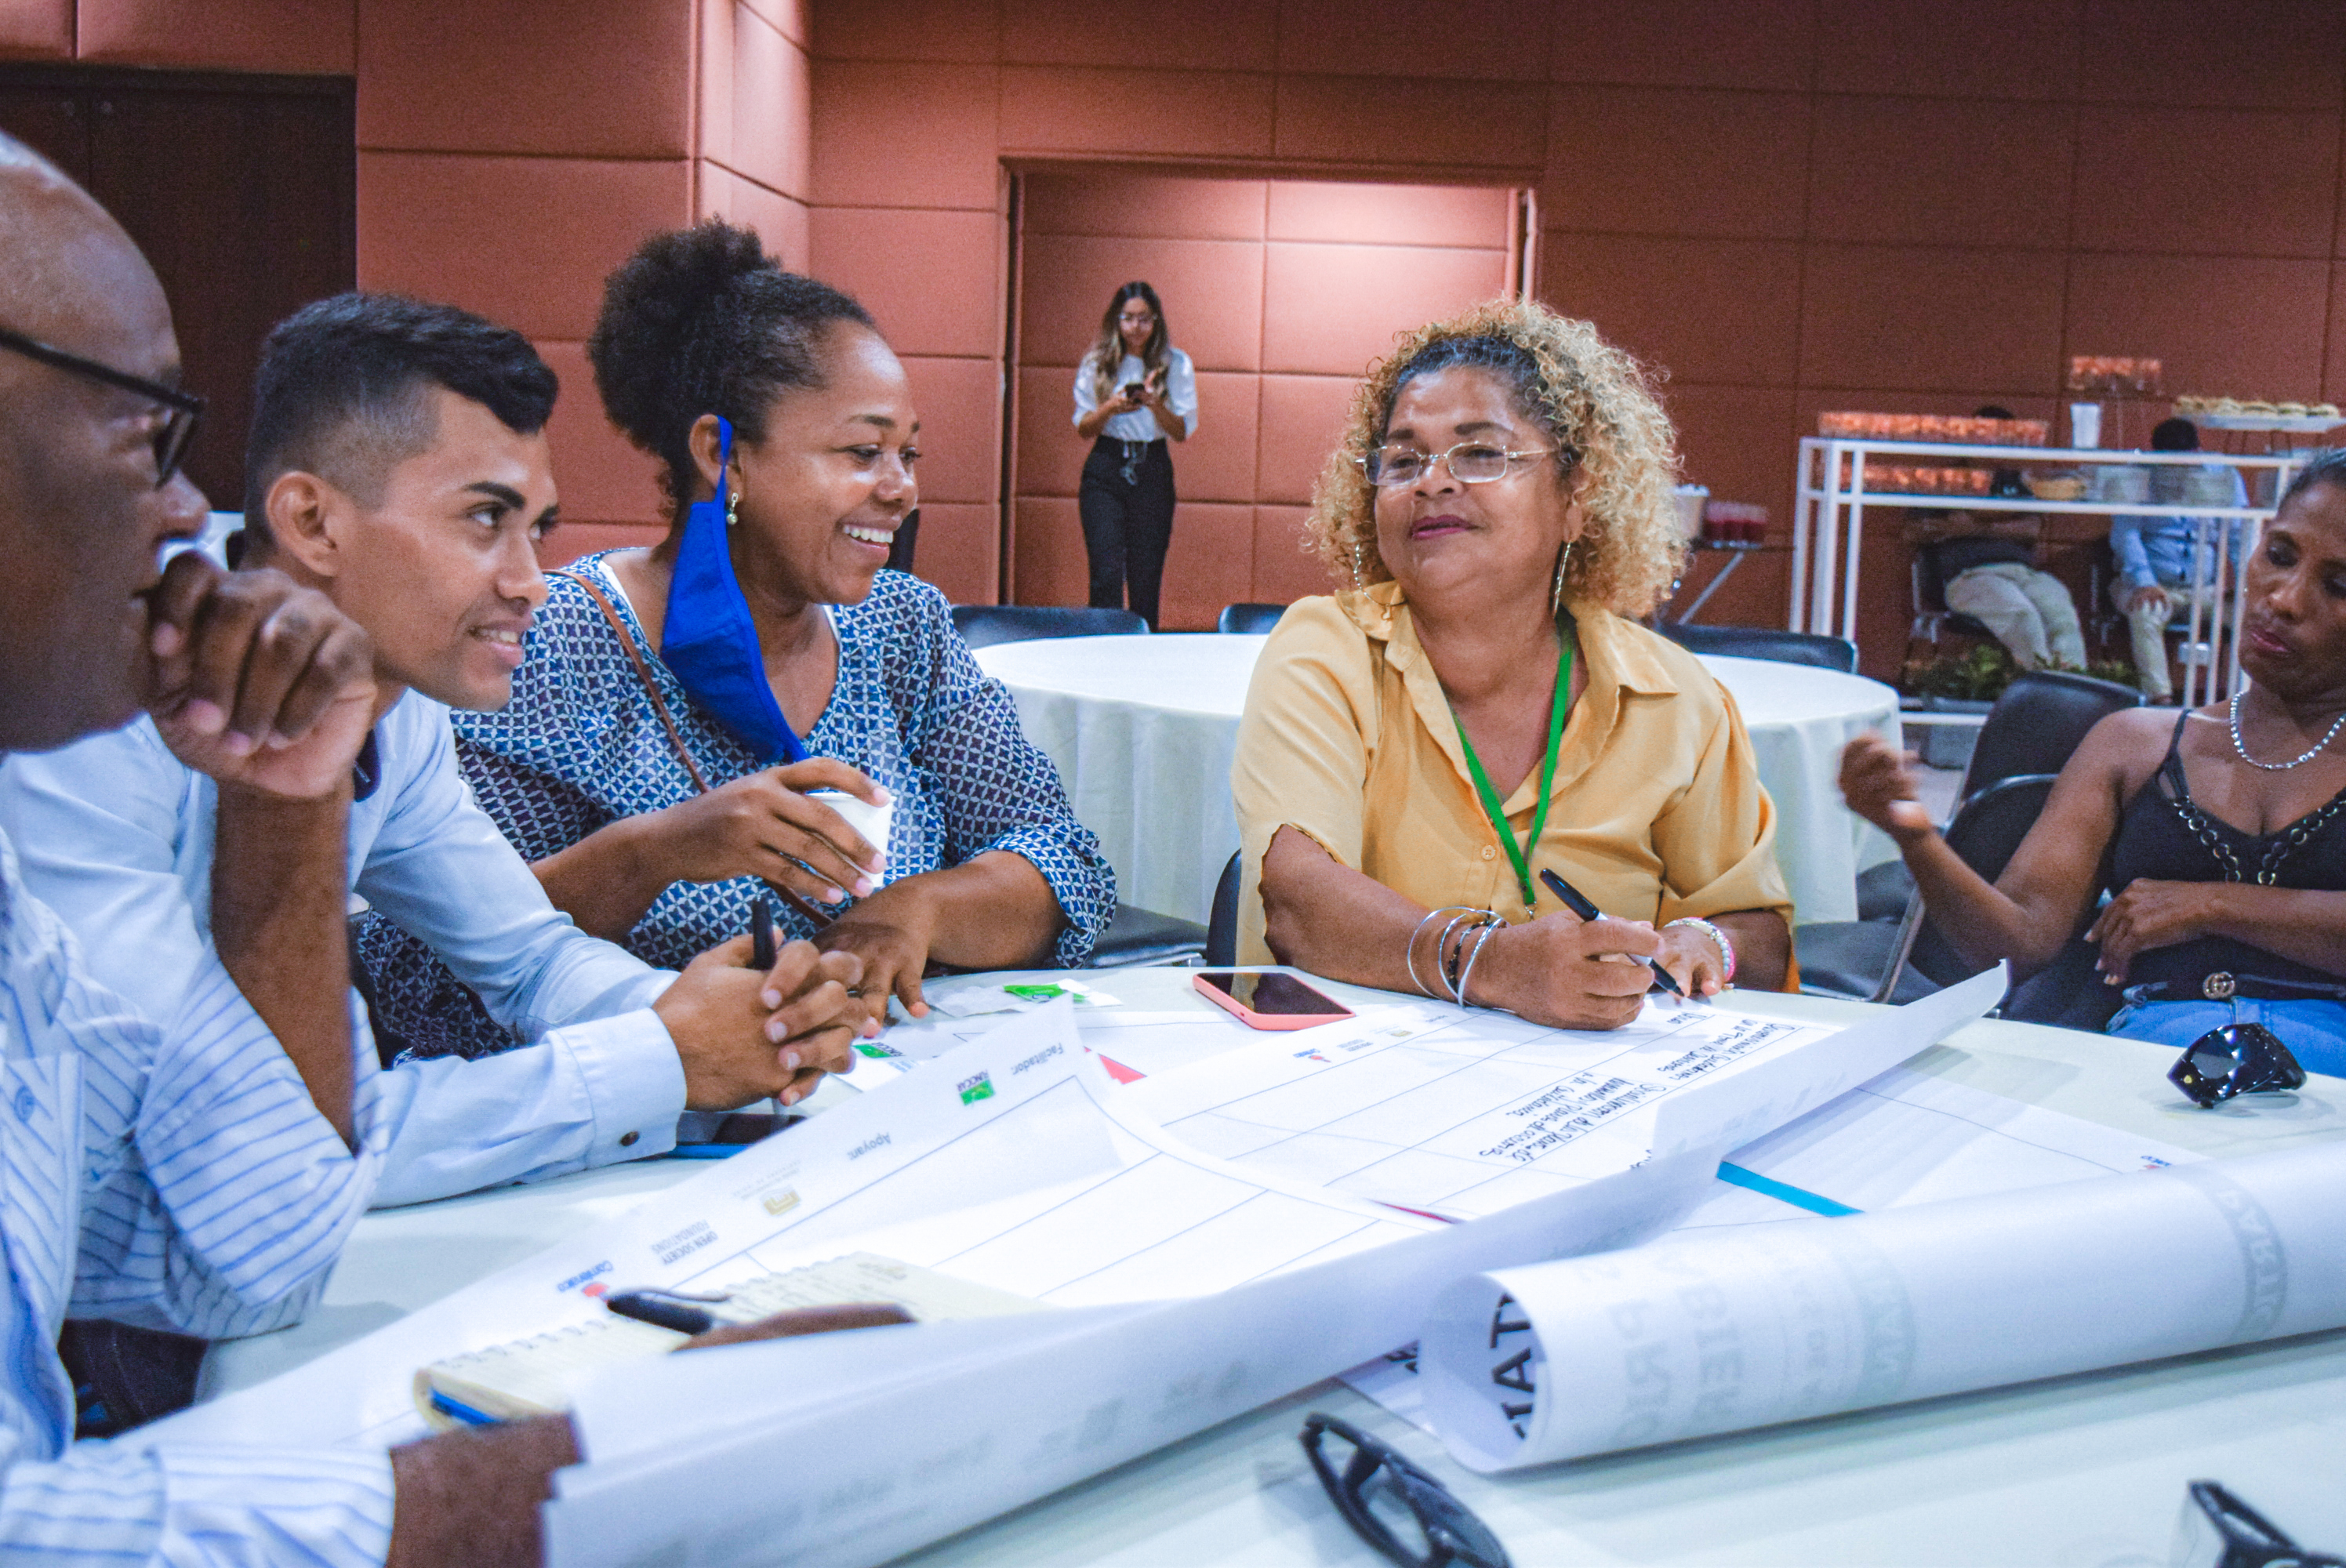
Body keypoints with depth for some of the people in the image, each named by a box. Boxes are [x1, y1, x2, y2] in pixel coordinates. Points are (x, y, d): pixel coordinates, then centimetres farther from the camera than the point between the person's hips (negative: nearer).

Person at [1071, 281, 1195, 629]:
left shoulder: (1176, 365, 4)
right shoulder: (1097, 363, 5)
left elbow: (1183, 431, 1)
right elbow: (1083, 429, 6)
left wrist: (1155, 405, -17)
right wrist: (1109, 409, -14)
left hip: (1153, 473, 0)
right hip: (1105, 472, 0)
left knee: (1146, 576, 0)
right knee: (1107, 572, -11)